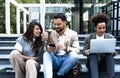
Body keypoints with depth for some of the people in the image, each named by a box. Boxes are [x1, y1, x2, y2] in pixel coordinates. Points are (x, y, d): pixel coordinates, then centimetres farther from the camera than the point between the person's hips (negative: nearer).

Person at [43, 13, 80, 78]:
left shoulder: (73, 34, 1)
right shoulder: (51, 34, 8)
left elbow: (77, 50, -8)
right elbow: (47, 49, 7)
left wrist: (66, 48, -28)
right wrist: (48, 48, -19)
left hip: (67, 60, -1)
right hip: (55, 60, 2)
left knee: (74, 55, -32)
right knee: (46, 54, -26)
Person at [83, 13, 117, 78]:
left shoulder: (110, 37, 3)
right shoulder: (89, 38, 0)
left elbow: (114, 52, 3)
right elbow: (84, 51, 1)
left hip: (106, 61, 1)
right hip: (93, 60, -1)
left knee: (109, 54, -29)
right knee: (93, 55, -32)